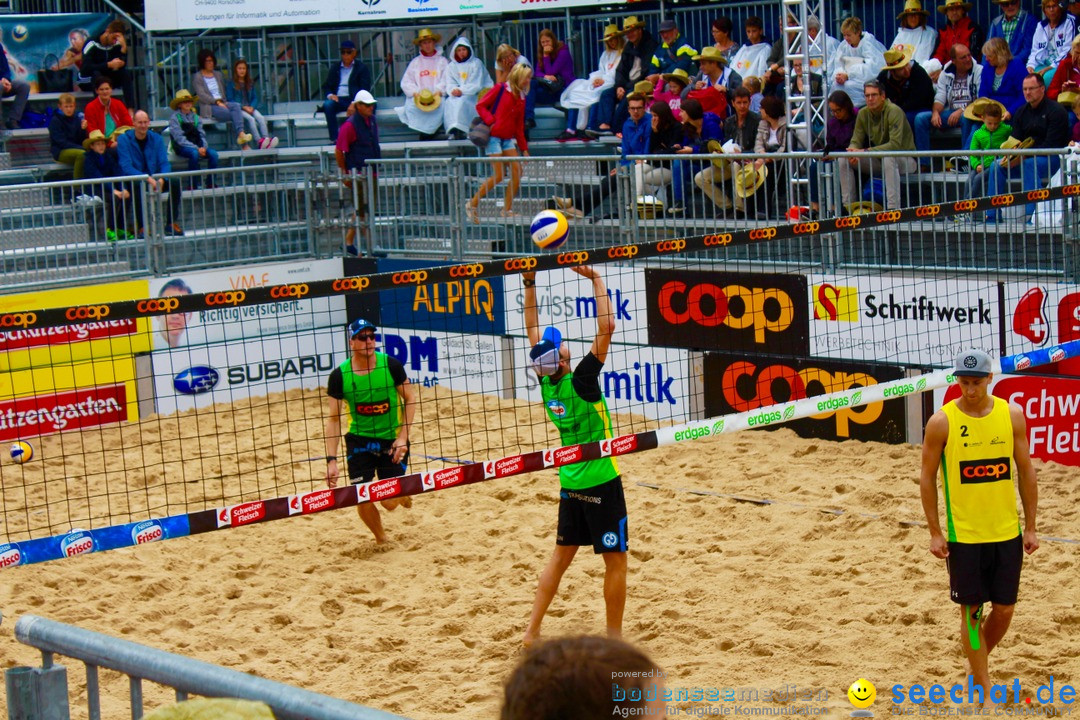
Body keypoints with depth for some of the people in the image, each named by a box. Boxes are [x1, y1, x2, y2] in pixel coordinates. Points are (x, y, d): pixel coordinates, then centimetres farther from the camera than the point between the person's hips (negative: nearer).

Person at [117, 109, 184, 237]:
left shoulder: (156, 139, 3)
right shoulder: (124, 140, -9)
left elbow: (164, 163, -3)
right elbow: (126, 167, -18)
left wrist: (161, 179, -25)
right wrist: (148, 178, -31)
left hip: (154, 179, 4)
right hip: (133, 179, -4)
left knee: (175, 182, -21)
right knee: (138, 184, -38)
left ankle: (171, 223, -11)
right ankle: (141, 227, -31)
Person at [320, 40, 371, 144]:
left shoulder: (362, 68, 11)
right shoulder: (335, 68, 22)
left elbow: (365, 89, -1)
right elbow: (326, 86, 17)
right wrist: (330, 95, -8)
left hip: (354, 100, -3)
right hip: (337, 99, 3)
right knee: (328, 104, -31)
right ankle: (334, 138, -34)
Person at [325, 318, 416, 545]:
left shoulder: (391, 365, -11)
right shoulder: (339, 376, -11)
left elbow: (410, 399, -1)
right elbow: (333, 418, -6)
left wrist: (403, 437, -10)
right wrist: (331, 460, -13)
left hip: (392, 440, -1)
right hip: (359, 440, 1)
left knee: (390, 503, -4)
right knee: (362, 499, -7)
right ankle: (381, 539, 23)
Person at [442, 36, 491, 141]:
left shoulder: (476, 63, 3)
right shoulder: (451, 66, 15)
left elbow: (477, 85, -7)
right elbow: (449, 85, 6)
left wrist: (462, 91, -19)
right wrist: (453, 90, -18)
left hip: (475, 95, -4)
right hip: (457, 95, 4)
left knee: (462, 101, -34)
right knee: (449, 102, -28)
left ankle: (460, 130, -40)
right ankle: (453, 130, -35)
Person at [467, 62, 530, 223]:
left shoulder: (521, 98, 15)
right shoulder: (500, 89, -4)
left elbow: (519, 127, 17)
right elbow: (481, 105, -6)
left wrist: (524, 148, 14)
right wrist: (491, 122, -18)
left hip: (508, 138, 7)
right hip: (494, 136, -7)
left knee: (517, 171, -4)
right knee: (498, 175, -12)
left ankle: (508, 210, 4)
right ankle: (472, 205, 1)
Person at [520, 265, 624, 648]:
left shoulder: (545, 382, -5)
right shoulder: (580, 381, -20)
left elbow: (532, 329, 6)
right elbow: (606, 327, -24)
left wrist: (529, 284, 4)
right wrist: (596, 280, -17)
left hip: (570, 483, 7)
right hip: (601, 482, -7)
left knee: (562, 554, 16)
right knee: (615, 559, 4)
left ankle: (532, 631, 15)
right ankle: (614, 638, 10)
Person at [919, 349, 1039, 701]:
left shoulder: (1012, 415, -2)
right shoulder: (942, 422, -9)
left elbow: (1026, 472, 5)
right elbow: (927, 477, -2)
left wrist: (1030, 527, 4)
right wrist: (935, 532, -5)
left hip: (1007, 533, 3)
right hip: (963, 536, -2)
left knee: (1004, 609, 7)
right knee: (971, 611, 1)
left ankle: (978, 662, 34)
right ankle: (985, 691, 11)